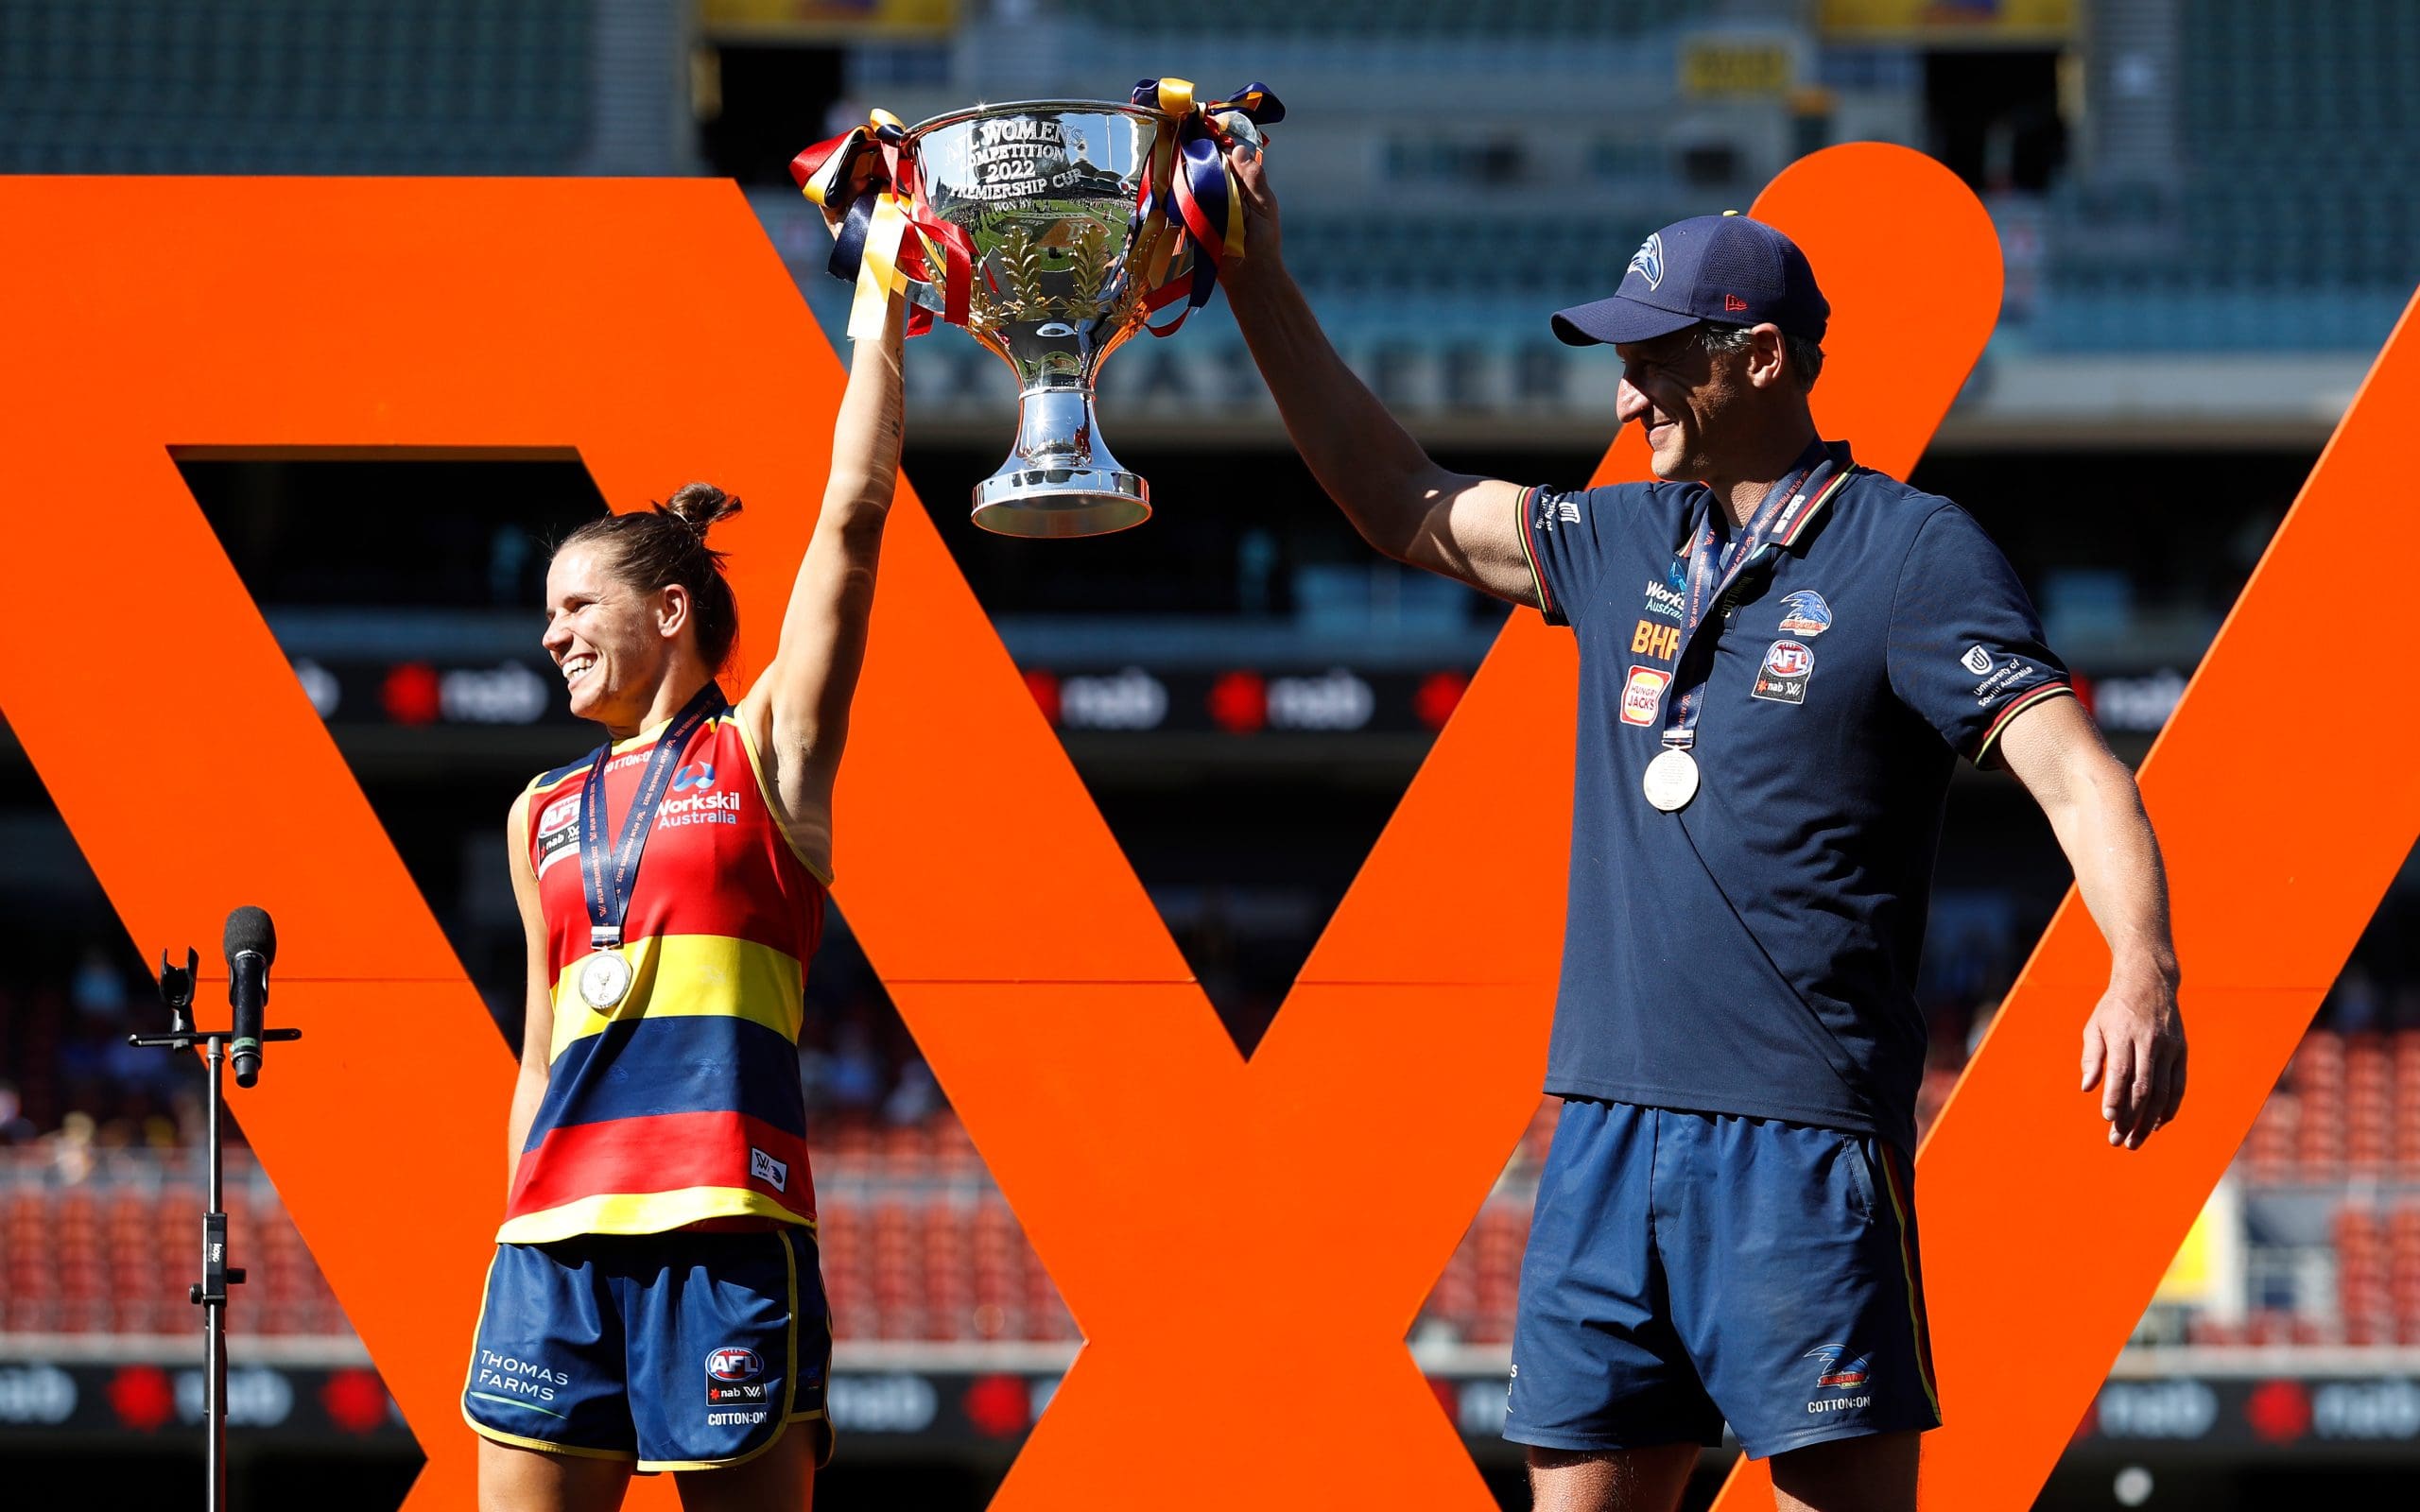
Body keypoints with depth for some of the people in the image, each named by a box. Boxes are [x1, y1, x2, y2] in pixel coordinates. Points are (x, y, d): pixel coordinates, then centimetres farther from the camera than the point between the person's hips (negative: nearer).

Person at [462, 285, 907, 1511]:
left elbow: (854, 508, 2)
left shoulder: (764, 748, 8)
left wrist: (884, 316, 6)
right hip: (558, 1230, 5)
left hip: (724, 1224, -5)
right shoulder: (545, 814, 21)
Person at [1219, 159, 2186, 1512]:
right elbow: (1408, 507, 28)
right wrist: (1260, 284, 24)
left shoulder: (1911, 552, -3)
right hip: (1608, 1130, 7)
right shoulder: (1624, 545, 17)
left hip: (1802, 1135, -7)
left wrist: (2143, 977, -30)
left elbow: (2073, 767, -12)